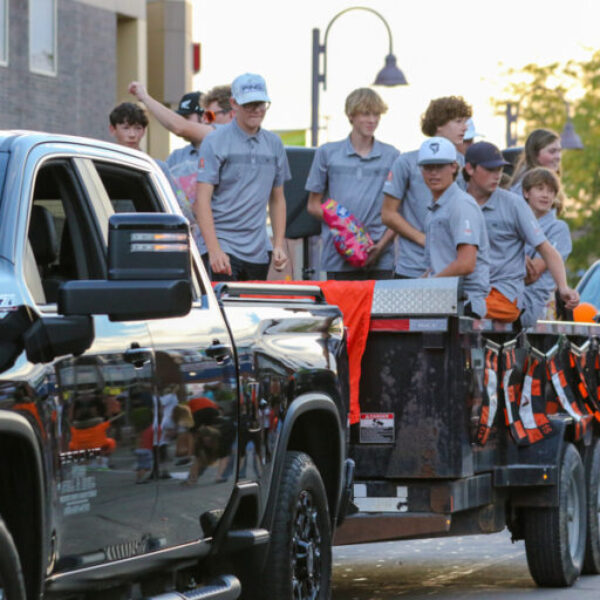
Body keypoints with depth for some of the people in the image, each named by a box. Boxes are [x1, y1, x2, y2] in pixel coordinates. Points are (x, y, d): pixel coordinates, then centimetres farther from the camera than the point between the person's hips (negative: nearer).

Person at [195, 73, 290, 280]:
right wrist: (214, 250, -18)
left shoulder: (274, 144, 13)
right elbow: (202, 199, -10)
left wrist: (278, 245, 10)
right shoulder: (215, 142, -4)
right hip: (224, 245, -5)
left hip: (259, 252, 5)